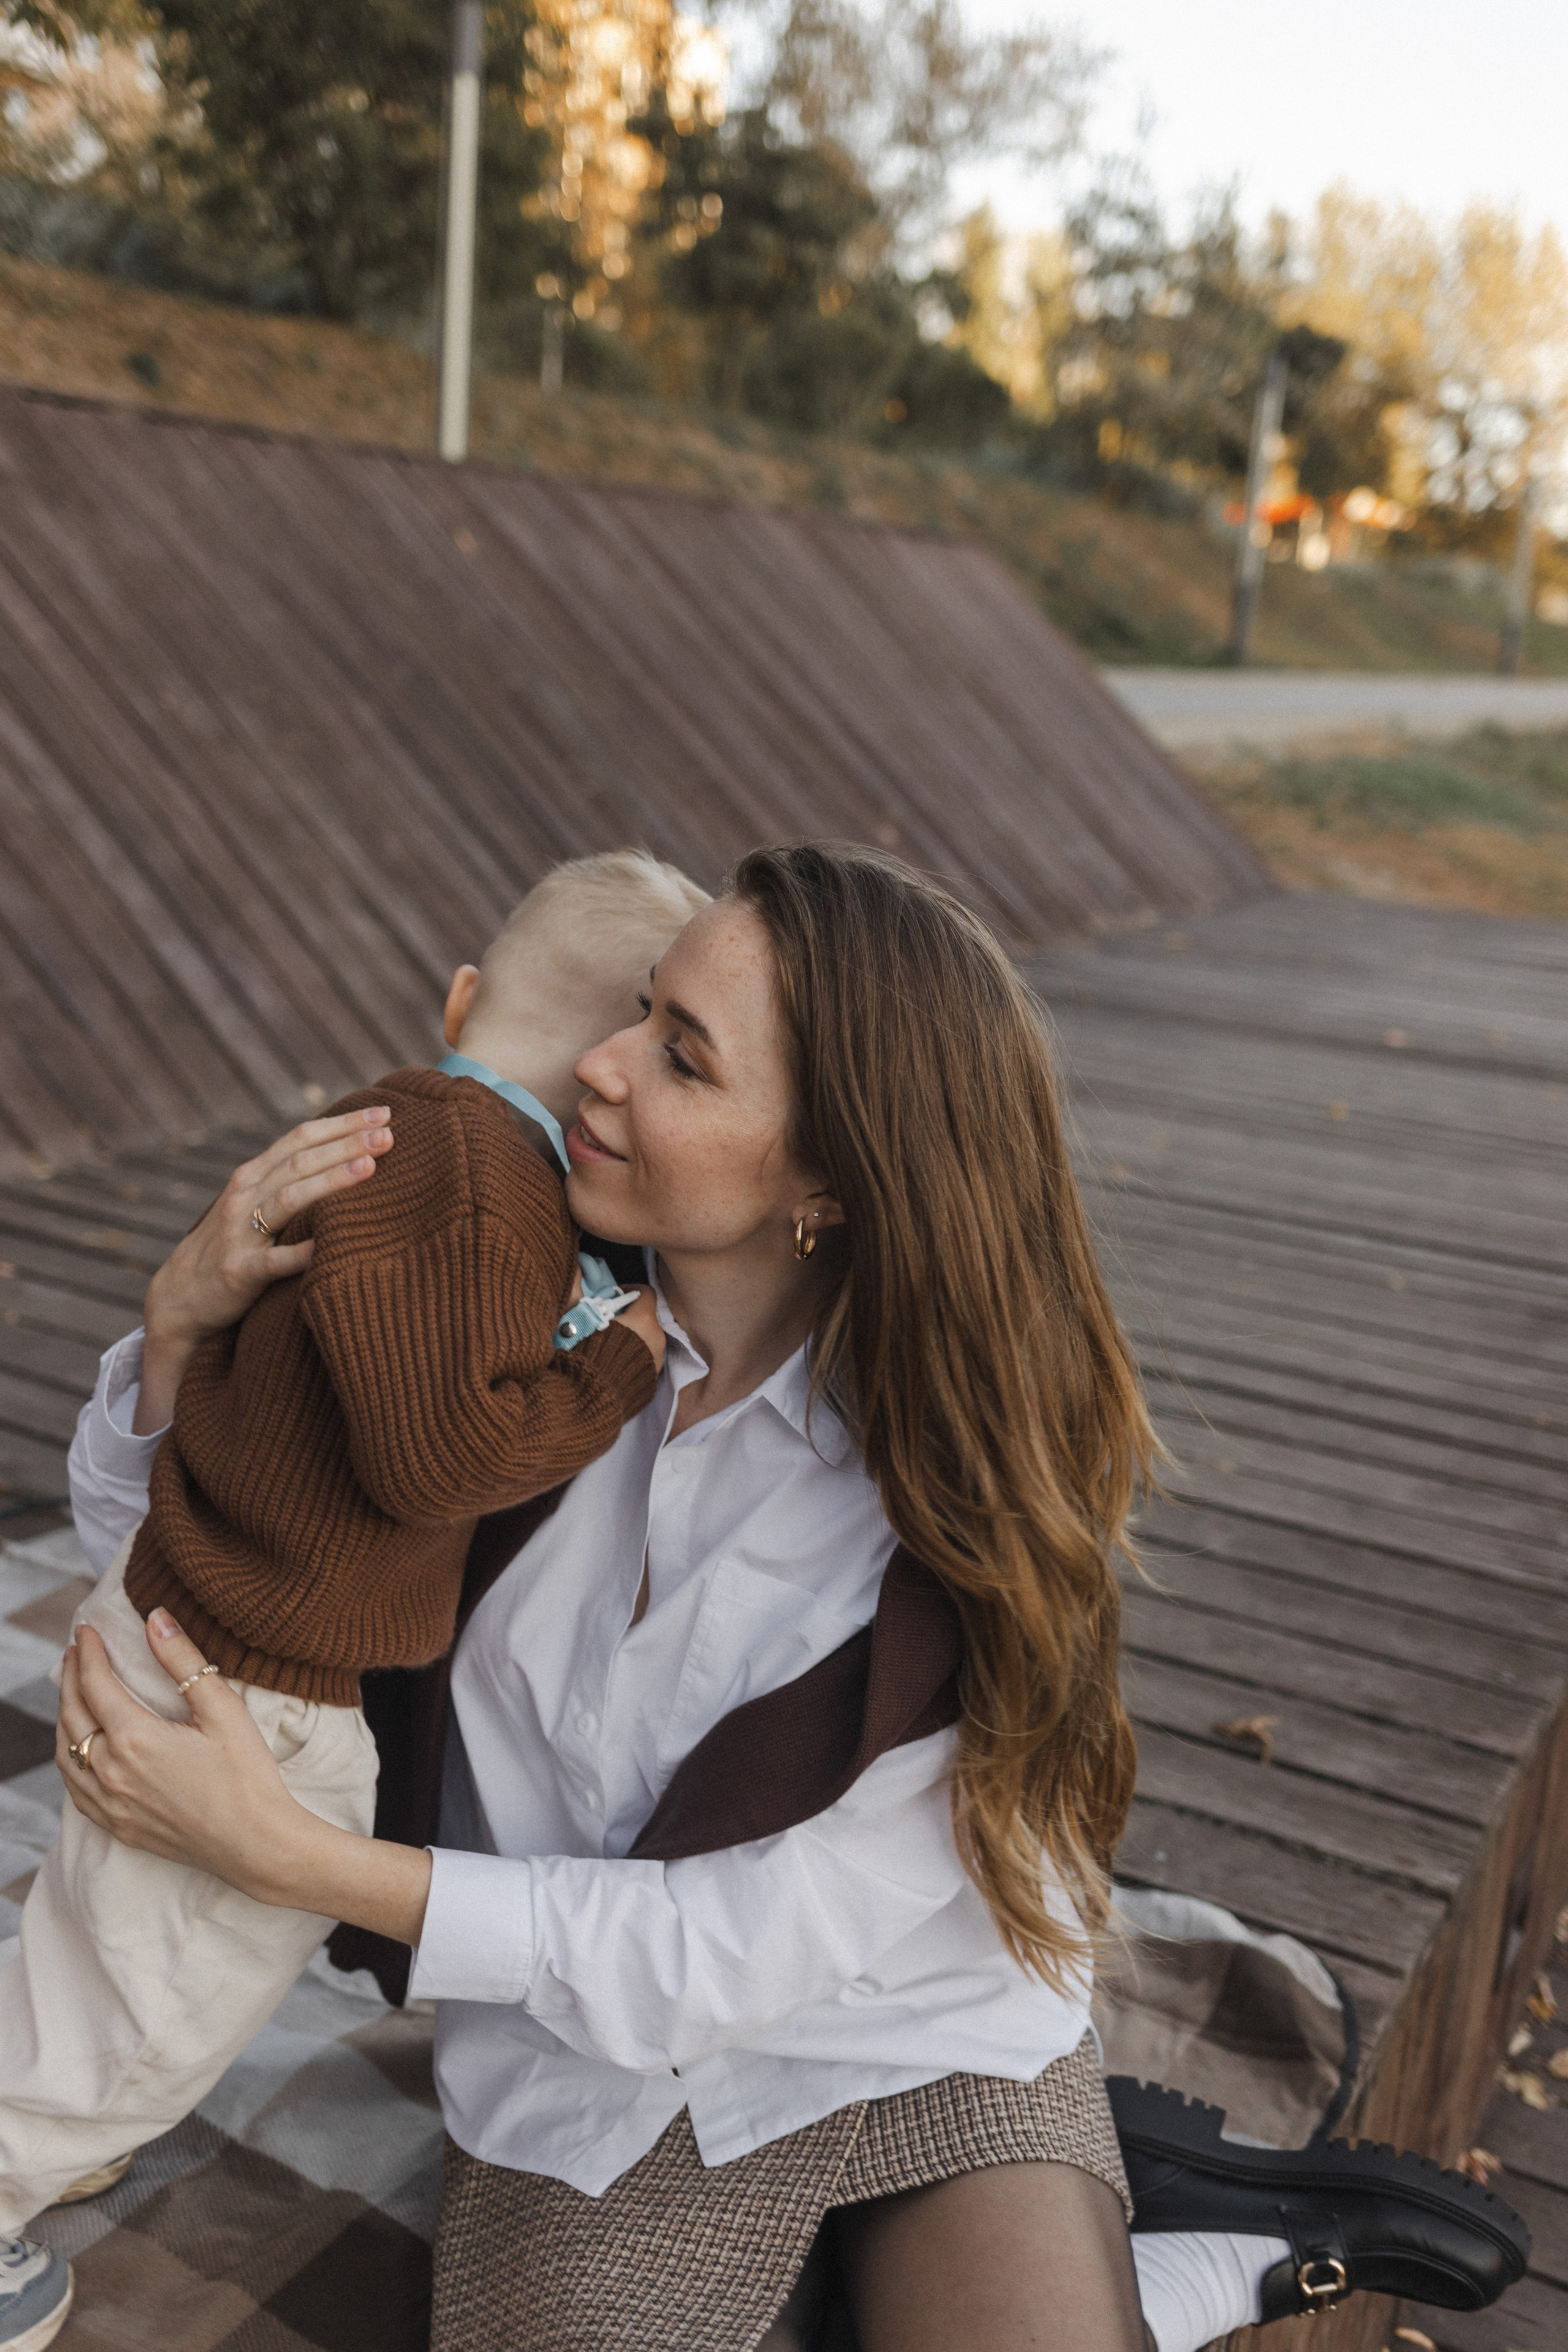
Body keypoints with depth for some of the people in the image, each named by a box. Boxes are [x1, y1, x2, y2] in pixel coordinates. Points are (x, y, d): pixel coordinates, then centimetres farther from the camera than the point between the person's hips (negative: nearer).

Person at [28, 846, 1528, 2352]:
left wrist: (292, 1860, -27)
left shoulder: (967, 1502, -23)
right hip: (601, 2075, 4)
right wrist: (192, 1308, -24)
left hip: (919, 2049, -3)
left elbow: (739, 1950, -21)